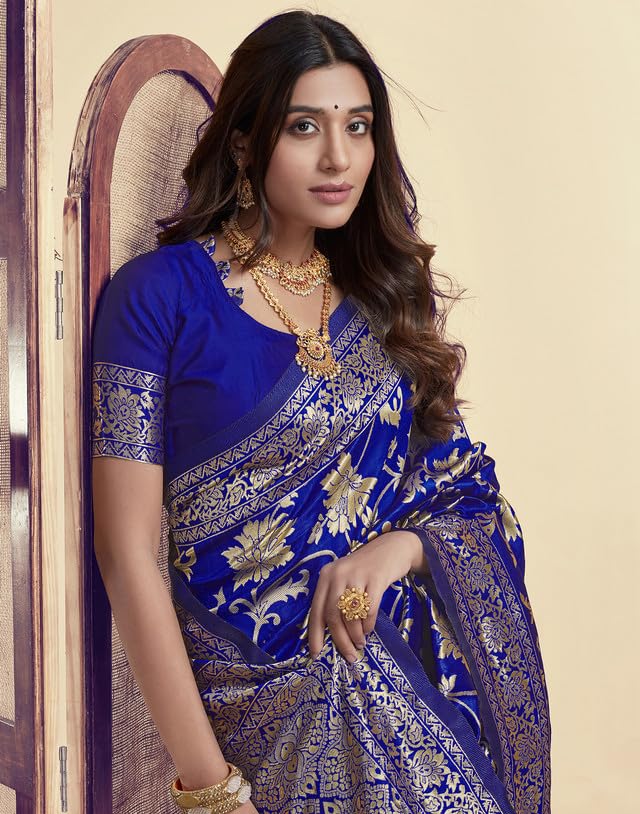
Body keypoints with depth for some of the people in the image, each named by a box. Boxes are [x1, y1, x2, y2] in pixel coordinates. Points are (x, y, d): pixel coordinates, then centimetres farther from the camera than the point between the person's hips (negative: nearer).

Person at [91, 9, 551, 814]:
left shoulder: (390, 294, 6)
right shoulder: (159, 293, -8)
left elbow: (461, 489, 9)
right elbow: (127, 552, -11)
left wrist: (399, 545, -14)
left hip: (416, 671, 4)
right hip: (267, 696, -4)